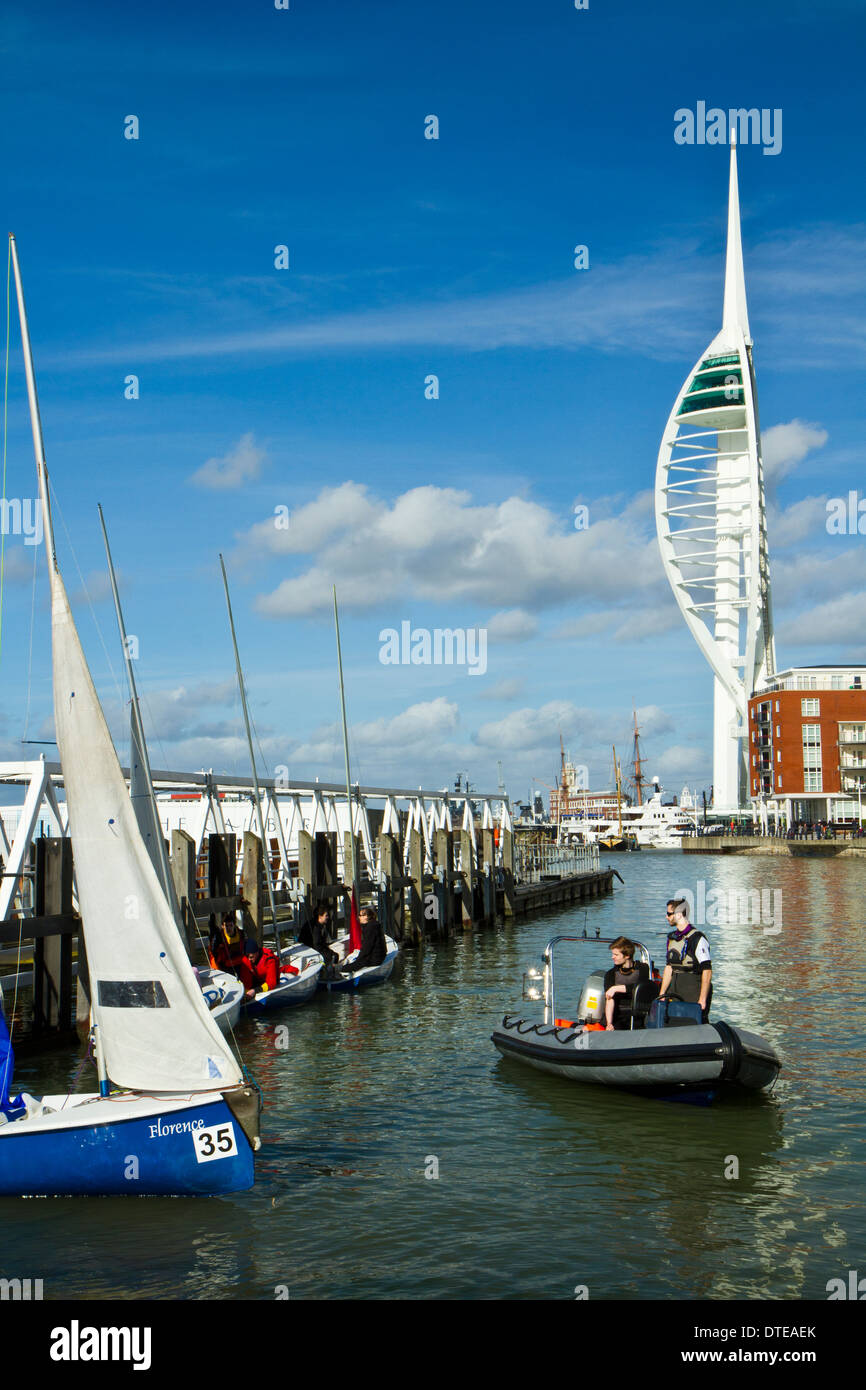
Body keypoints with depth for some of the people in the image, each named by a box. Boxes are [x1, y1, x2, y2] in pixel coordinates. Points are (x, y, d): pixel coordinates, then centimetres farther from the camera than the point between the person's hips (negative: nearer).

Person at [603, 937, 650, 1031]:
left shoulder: (642, 968, 6)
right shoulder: (611, 974, 7)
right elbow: (609, 1000, -9)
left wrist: (616, 988, -15)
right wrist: (609, 1024, -25)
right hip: (618, 1017, 1)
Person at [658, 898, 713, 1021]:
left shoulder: (697, 939, -12)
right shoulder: (672, 937, 14)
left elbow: (707, 971, -15)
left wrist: (702, 1000, -19)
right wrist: (662, 994, 16)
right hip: (675, 994, 7)